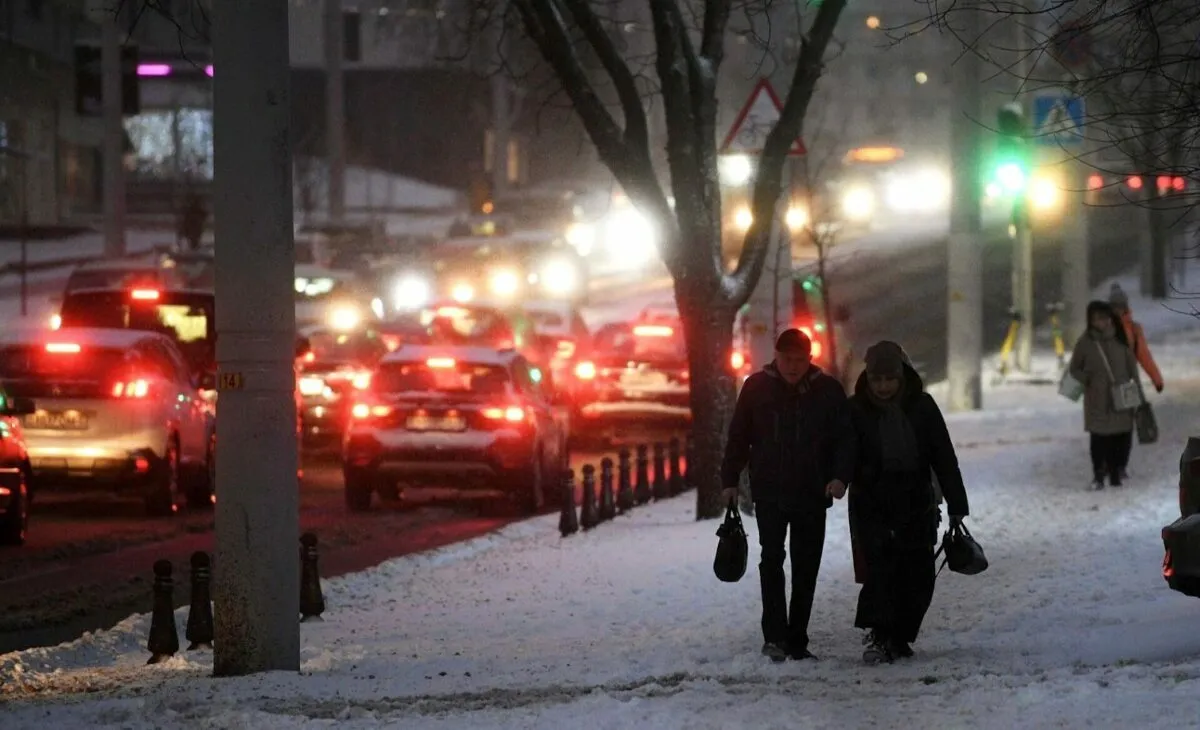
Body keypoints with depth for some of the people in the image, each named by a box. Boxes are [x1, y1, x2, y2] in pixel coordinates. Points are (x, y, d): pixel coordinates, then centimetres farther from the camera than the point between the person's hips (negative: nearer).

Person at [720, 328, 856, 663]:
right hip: (769, 493, -1)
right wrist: (730, 480, 4)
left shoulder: (828, 390, 2)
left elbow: (846, 437, 2)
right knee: (772, 557, -16)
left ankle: (797, 641, 13)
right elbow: (738, 437, 8)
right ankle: (774, 635, -18)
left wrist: (840, 476, -14)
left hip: (812, 494, 2)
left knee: (806, 569, 5)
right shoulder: (757, 387, 1)